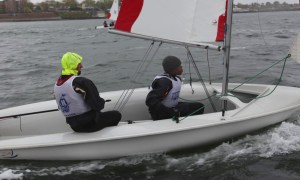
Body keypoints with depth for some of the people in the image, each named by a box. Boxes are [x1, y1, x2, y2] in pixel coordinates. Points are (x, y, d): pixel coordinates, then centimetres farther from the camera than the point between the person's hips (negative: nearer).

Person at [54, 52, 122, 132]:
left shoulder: (57, 84, 2)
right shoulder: (81, 82, -25)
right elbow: (97, 105, -24)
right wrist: (102, 102, -1)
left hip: (74, 126, 8)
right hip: (88, 124, -8)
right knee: (117, 115, 13)